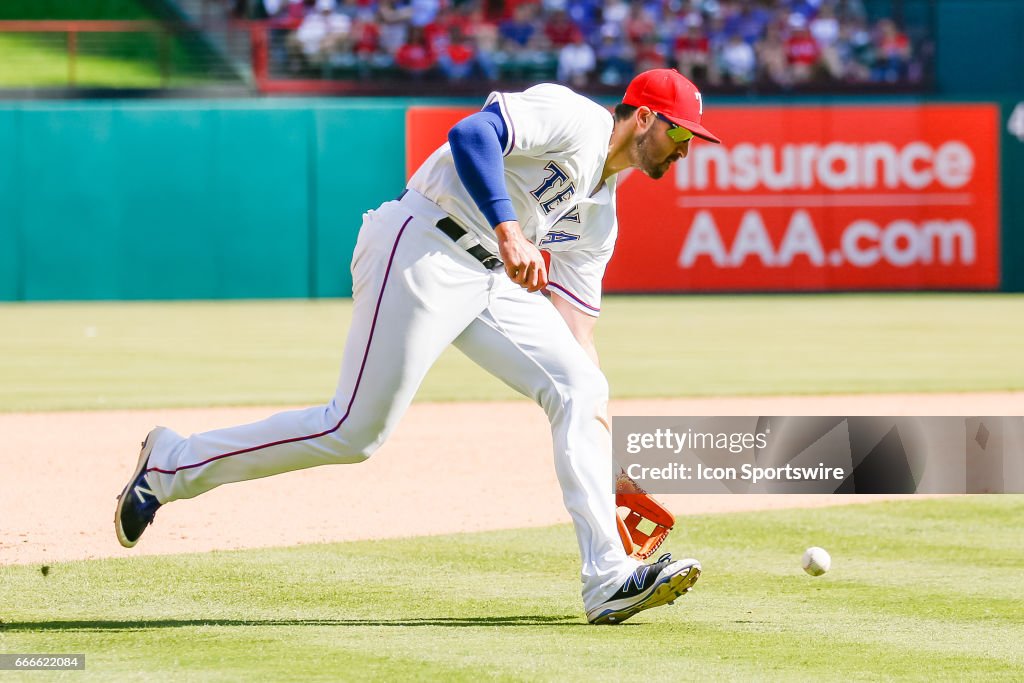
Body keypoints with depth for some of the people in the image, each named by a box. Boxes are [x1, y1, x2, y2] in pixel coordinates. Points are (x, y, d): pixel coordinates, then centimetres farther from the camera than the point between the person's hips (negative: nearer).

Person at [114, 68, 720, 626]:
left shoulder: (599, 212, 20)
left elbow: (576, 326, 20)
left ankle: (609, 581, -7)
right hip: (422, 254, -9)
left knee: (580, 390, -3)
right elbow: (471, 135, -24)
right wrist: (507, 230, -34)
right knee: (353, 434, -10)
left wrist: (603, 443, 14)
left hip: (492, 281, 9)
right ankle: (171, 466, 5)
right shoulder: (573, 116, -6)